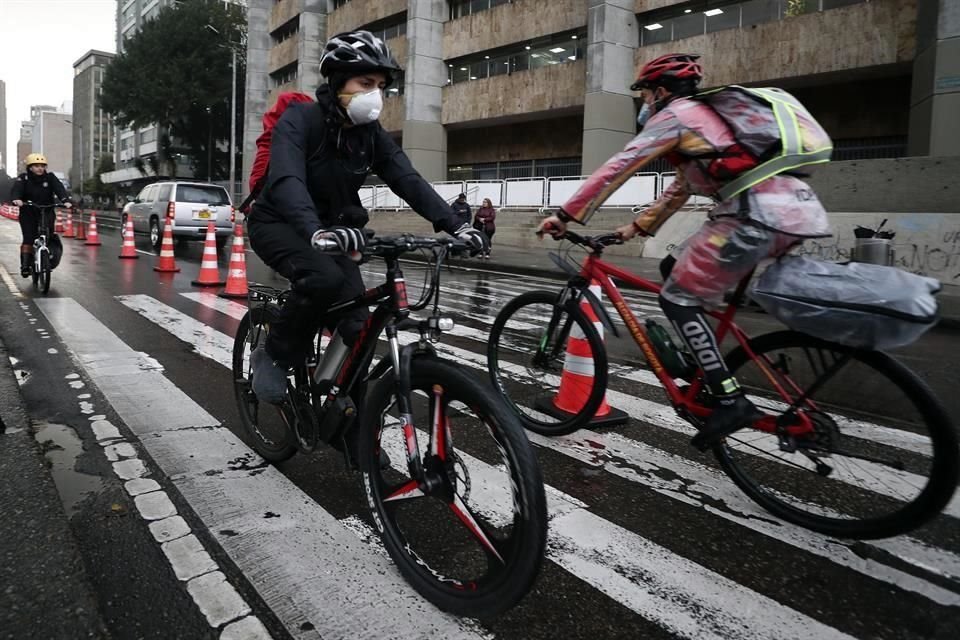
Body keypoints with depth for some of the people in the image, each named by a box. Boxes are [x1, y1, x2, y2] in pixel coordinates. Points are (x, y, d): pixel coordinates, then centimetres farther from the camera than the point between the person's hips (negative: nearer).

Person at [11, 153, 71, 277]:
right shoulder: (23, 178, -4)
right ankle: (25, 265, -7)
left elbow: (59, 188, -16)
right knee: (28, 238, -9)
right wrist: (16, 199, -44)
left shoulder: (50, 178, 0)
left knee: (49, 236, -16)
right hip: (28, 212, -1)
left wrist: (66, 200, -36)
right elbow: (17, 189, -20)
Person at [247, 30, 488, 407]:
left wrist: (454, 225, -29)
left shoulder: (372, 134, -4)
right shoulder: (299, 119, -21)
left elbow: (408, 181, -14)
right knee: (324, 278, -36)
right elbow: (286, 180, -38)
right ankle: (274, 357, -11)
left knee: (359, 330, -10)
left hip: (332, 229, 5)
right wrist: (316, 231, -57)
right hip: (279, 224, -5)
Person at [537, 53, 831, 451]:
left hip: (756, 215, -9)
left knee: (678, 297, -2)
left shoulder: (674, 115, 5)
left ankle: (730, 401, -6)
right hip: (794, 212, 9)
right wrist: (637, 227, 37)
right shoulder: (705, 118, 32)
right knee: (676, 269, 19)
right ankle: (700, 366, 22)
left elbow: (617, 168, 0)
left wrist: (566, 216, 4)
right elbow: (682, 187, 37)